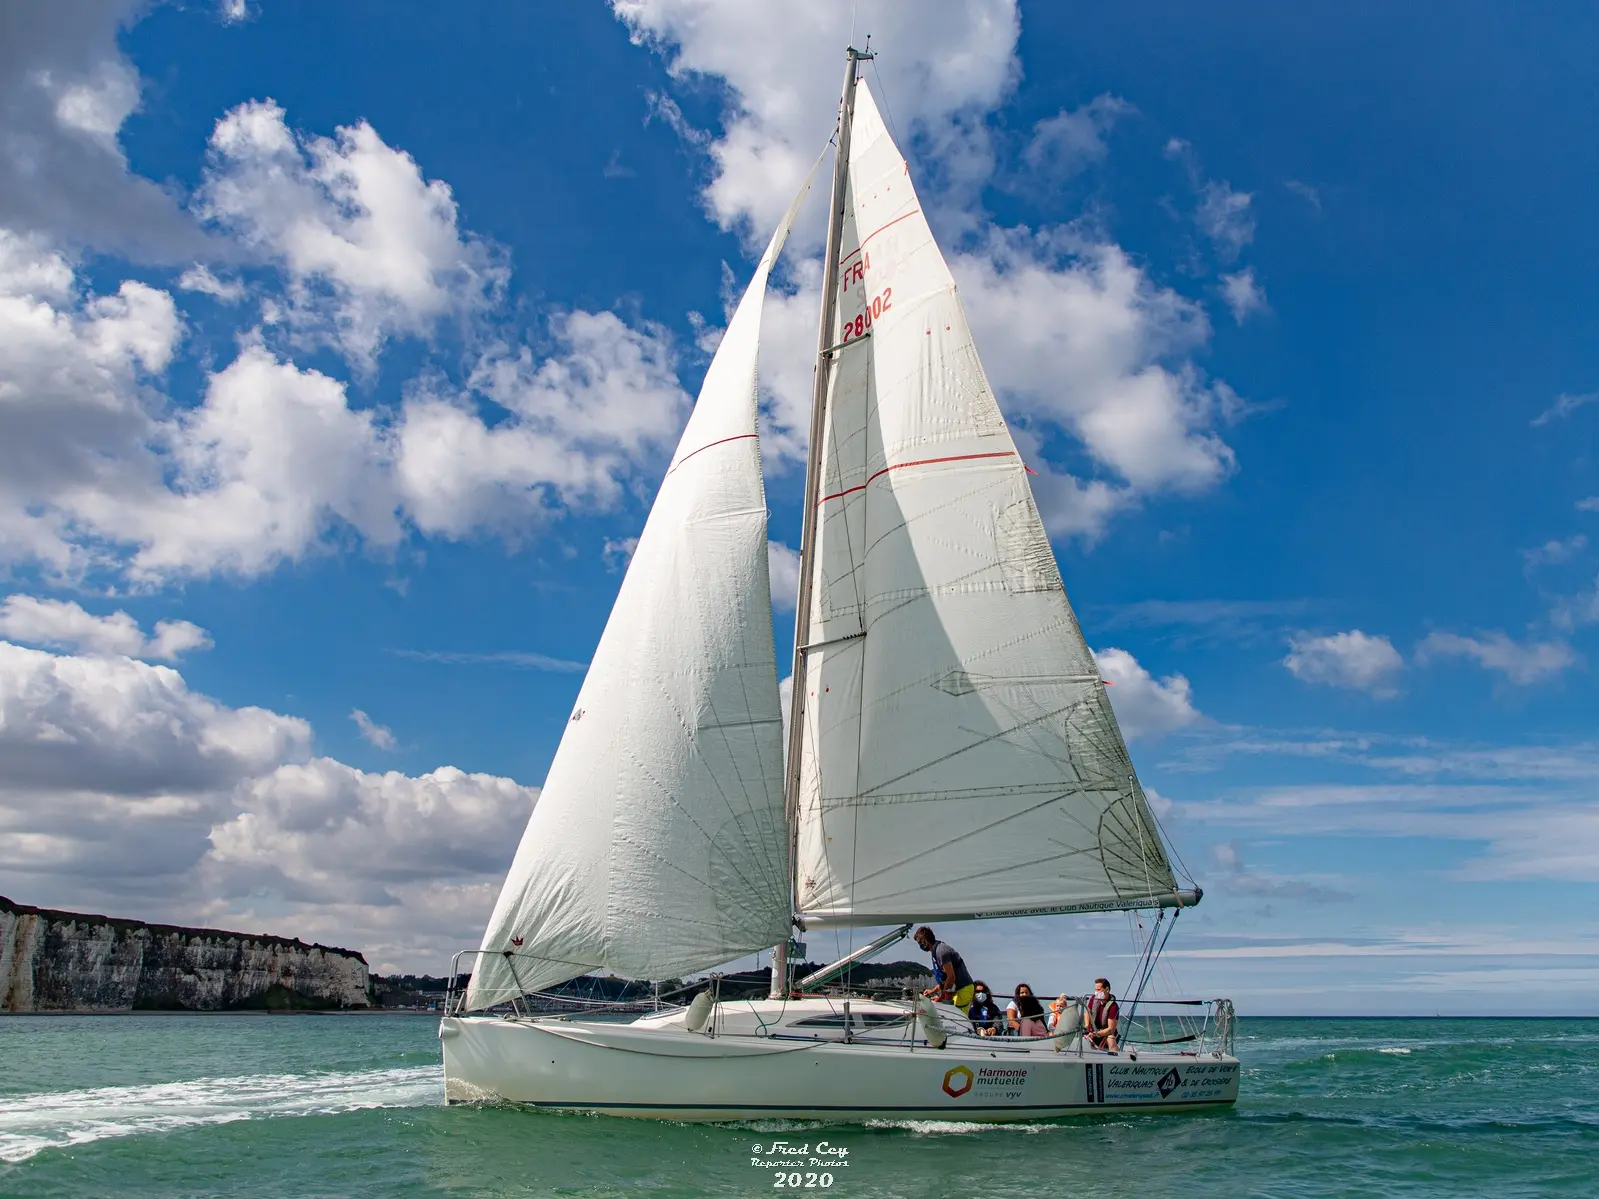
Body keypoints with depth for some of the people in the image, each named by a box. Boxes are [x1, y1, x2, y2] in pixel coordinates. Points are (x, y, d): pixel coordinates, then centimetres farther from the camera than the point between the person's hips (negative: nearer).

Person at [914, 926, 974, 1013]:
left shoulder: (941, 951, -17)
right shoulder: (936, 950, 15)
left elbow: (951, 977, -21)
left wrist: (941, 997, -12)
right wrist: (932, 991, 25)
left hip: (963, 989, -10)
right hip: (958, 989, 10)